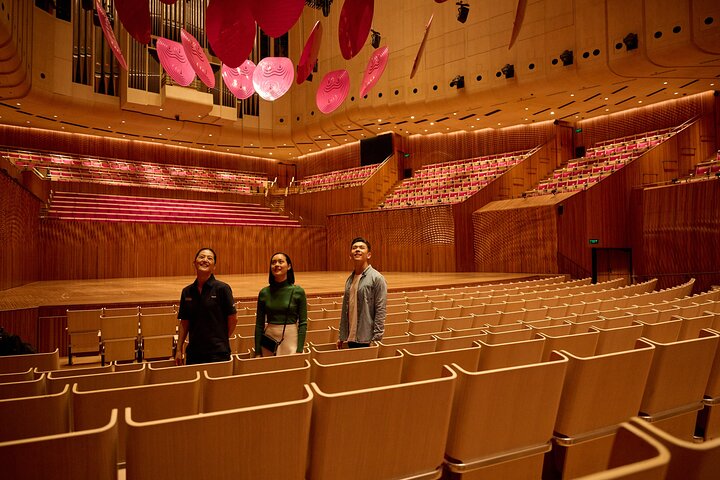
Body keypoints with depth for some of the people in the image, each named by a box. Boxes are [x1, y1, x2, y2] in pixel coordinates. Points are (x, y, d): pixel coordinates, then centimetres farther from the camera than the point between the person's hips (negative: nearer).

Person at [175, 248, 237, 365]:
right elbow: (184, 322, 10)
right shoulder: (187, 292, 6)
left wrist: (221, 340, 2)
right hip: (193, 352, 4)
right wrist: (179, 350, 8)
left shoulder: (222, 288, -9)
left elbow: (233, 318, -5)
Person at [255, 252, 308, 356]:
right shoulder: (264, 293, 1)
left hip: (290, 340, -2)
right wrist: (257, 352, 1)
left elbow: (303, 323, -4)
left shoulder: (298, 291, -5)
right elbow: (259, 324, 4)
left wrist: (299, 350, -10)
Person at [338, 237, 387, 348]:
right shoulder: (349, 279, 11)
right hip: (351, 337, 6)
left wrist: (376, 338, -16)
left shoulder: (377, 278, -8)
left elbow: (380, 311, -12)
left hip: (366, 339, -6)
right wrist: (341, 336, 13)